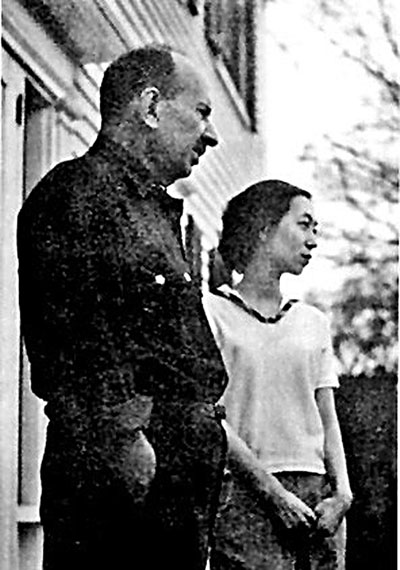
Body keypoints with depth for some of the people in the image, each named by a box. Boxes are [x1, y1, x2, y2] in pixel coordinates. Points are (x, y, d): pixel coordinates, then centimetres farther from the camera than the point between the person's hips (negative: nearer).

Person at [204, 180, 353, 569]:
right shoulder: (212, 312, 1)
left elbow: (328, 420, 15)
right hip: (246, 494, -5)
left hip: (316, 497, 5)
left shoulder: (312, 322, 18)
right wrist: (275, 493, -12)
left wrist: (342, 491, -2)